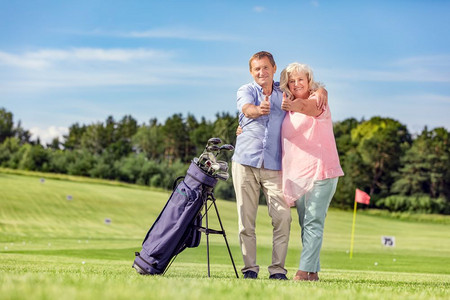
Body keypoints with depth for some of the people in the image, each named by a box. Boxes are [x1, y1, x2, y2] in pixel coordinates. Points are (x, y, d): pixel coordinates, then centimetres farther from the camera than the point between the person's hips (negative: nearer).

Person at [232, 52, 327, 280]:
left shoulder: (284, 92, 11)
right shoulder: (246, 91, 4)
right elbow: (247, 109, -17)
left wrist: (320, 91, -6)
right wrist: (259, 110, -42)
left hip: (274, 166, 1)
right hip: (245, 162, -1)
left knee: (283, 217, -11)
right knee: (246, 219, -1)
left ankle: (278, 269, -5)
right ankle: (249, 267, 7)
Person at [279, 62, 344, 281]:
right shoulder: (288, 109, 16)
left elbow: (310, 108, -25)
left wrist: (293, 106, -45)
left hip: (321, 171, -7)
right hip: (297, 174, 7)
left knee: (313, 222, -11)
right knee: (305, 224, 7)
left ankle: (304, 271, -16)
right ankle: (313, 272, 12)